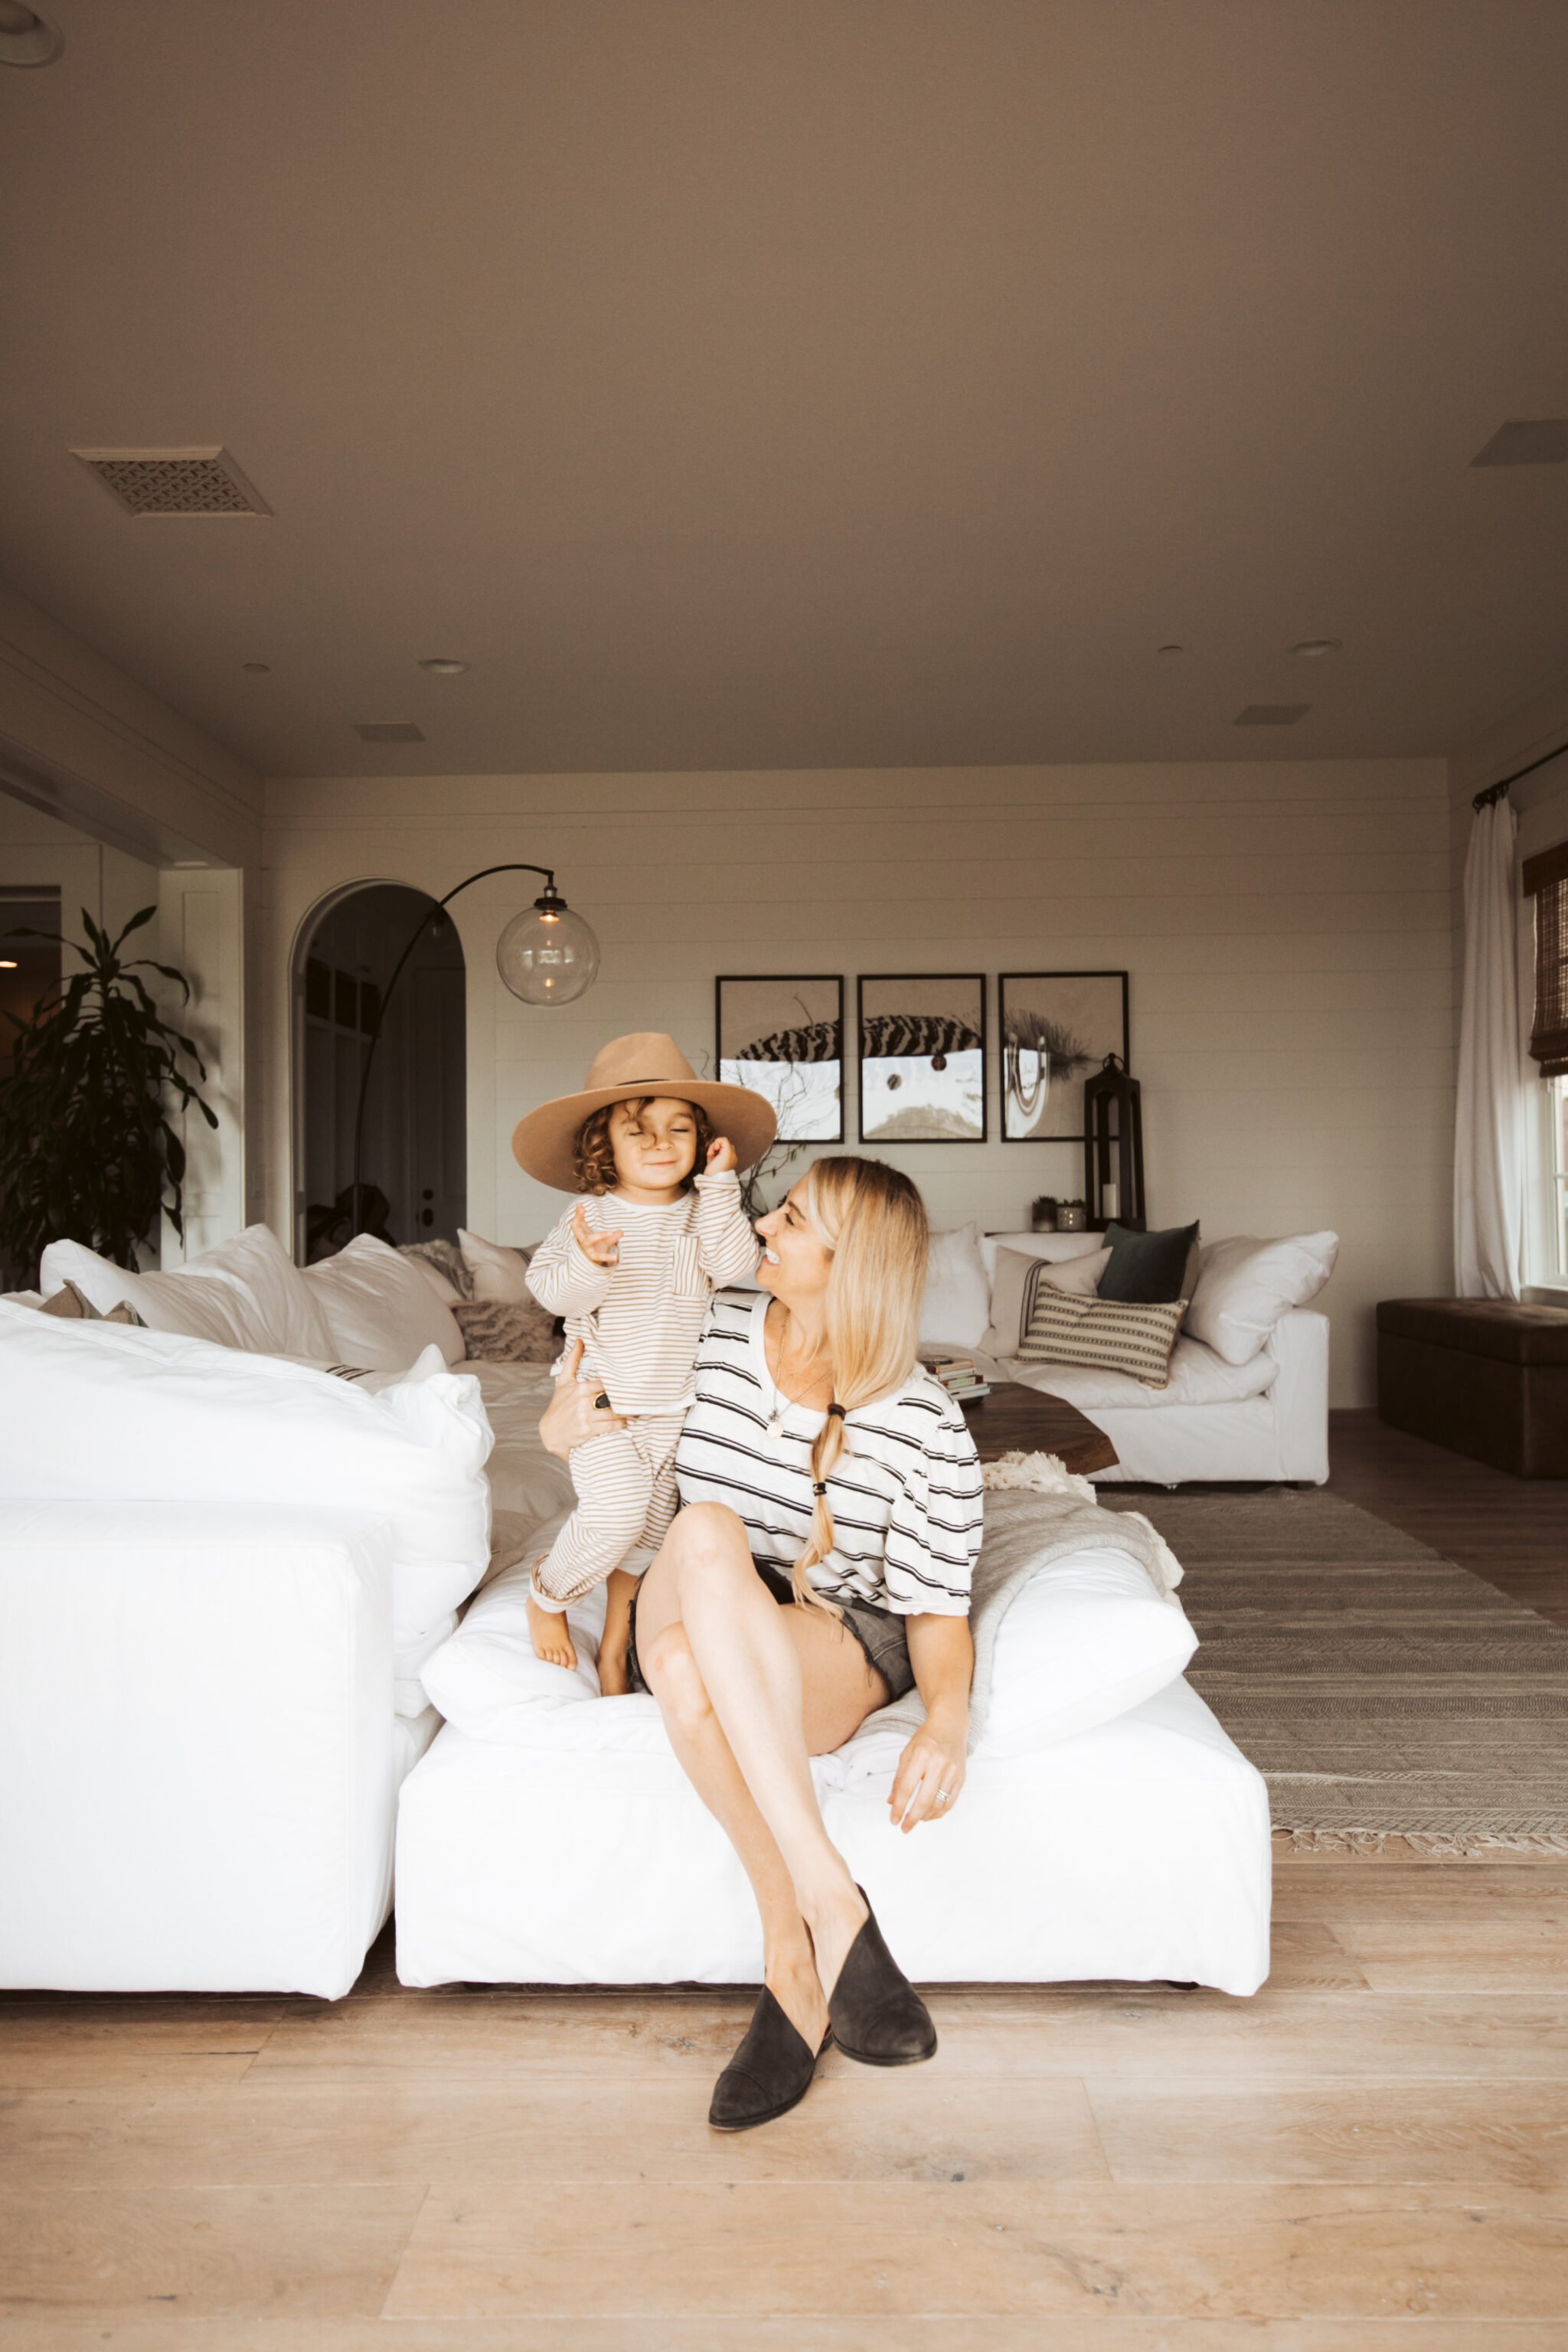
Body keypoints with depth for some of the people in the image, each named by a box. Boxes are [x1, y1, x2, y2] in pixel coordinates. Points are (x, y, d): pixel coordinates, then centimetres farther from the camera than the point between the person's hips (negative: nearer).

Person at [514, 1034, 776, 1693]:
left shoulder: (705, 1214, 1)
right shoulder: (590, 1215, -5)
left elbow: (735, 1266, -15)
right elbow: (551, 1290, -12)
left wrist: (720, 1186, -15)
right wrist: (588, 1263, -32)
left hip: (678, 1404, 3)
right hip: (603, 1396, -3)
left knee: (650, 1527, 9)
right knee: (617, 1509, -19)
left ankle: (614, 1642, 30)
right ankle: (548, 1593, 10)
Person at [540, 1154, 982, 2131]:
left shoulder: (929, 1427, -8)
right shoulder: (709, 1333, -1)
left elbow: (937, 1610, -7)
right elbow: (560, 1435, 14)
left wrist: (949, 1721, -27)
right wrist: (575, 1414, -9)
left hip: (839, 1658, -2)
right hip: (683, 1631, 3)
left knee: (689, 1668, -38)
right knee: (706, 1529, -36)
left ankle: (793, 1959, -26)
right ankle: (832, 1906, -37)